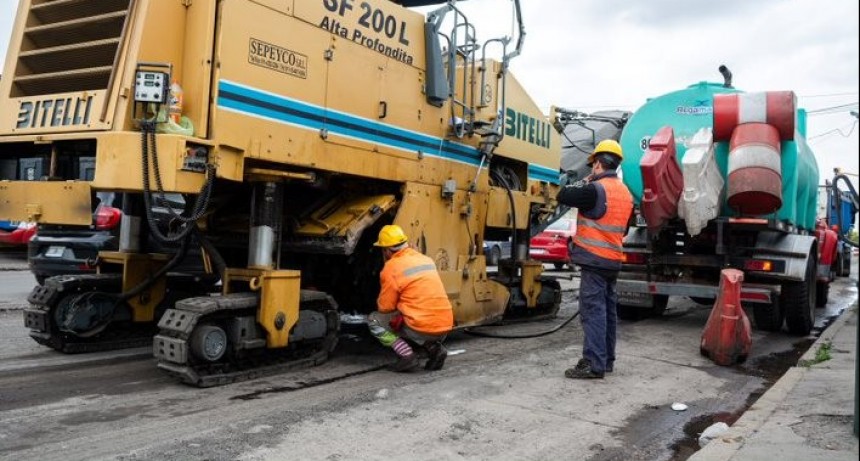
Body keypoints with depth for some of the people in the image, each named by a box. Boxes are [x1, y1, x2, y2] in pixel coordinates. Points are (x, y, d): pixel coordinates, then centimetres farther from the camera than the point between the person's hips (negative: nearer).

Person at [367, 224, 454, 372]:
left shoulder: (391, 267, -6)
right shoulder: (426, 260, 14)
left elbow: (385, 307, 0)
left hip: (422, 327, -7)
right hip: (445, 327, 7)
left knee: (373, 320, 13)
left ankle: (407, 355, -3)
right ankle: (434, 347, 11)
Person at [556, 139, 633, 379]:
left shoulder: (595, 189, -15)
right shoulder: (626, 193, 14)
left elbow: (563, 195, -10)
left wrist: (585, 181, 3)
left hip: (594, 260, -9)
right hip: (613, 260, 9)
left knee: (593, 310, -9)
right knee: (608, 309, 14)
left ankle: (594, 364, -10)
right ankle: (606, 359, 22)